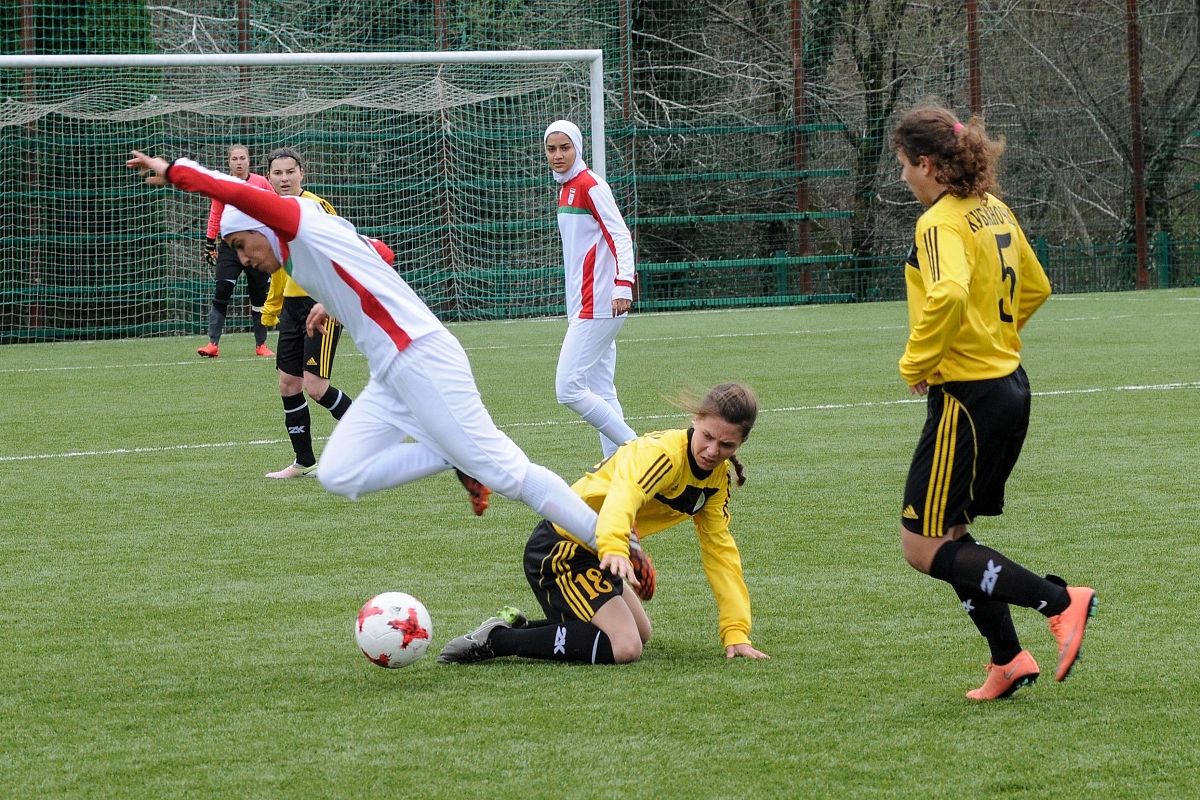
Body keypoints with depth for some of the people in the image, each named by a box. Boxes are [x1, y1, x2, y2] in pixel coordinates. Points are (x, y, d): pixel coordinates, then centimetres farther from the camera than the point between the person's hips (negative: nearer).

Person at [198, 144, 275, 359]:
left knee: (259, 296, 6)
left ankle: (261, 345, 16)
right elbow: (215, 216, 6)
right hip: (230, 246, -1)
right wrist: (210, 245, 5)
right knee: (222, 292, -11)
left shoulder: (261, 183, 1)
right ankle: (213, 343, -12)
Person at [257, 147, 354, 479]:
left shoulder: (316, 207, -13)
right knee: (288, 385, 7)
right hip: (292, 304, 8)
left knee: (315, 386, -12)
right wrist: (270, 310, 26)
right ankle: (304, 462, 18)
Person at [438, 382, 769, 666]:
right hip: (558, 548, -10)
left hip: (590, 551, 10)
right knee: (623, 648, -23)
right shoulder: (660, 452, -24)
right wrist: (615, 548, -65)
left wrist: (736, 632, 2)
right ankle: (496, 639, -15)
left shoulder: (717, 477, 3)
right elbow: (623, 495, -44)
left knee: (639, 635, 24)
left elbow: (720, 550, 8)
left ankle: (518, 625, 22)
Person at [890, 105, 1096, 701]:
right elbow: (1034, 288, 24)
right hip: (1008, 387, 10)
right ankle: (1007, 661, 15)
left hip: (967, 398, -10)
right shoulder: (995, 211, 11)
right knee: (948, 536, 16)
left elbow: (949, 295, -35)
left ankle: (1059, 601, -8)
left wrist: (916, 363, -22)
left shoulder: (941, 222, -17)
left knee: (923, 546, -4)